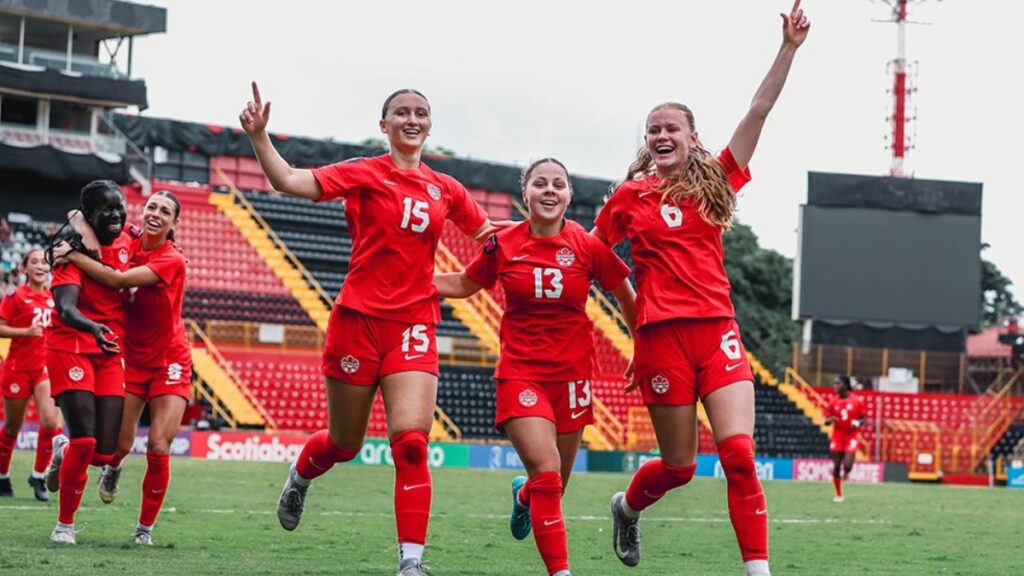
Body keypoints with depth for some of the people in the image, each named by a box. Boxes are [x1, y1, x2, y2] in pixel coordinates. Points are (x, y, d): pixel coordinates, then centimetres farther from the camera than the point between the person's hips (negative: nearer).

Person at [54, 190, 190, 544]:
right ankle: (113, 468, 36)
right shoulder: (130, 243, -3)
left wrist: (73, 255, -21)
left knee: (158, 447, -10)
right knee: (120, 443, -3)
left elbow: (117, 280, -26)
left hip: (169, 362, -4)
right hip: (132, 358, 4)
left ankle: (146, 526, 6)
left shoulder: (173, 261, -18)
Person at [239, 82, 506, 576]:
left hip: (413, 325, 2)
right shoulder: (366, 174, -2)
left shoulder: (445, 189, 10)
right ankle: (300, 476, 47)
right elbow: (289, 181, -14)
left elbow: (486, 233, 25)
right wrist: (258, 136, -27)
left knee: (410, 439, -16)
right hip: (360, 318, -2)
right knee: (345, 444, 11)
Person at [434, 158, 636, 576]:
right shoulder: (503, 244, -3)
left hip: (572, 373, 1)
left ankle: (523, 494, 49)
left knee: (554, 486, 11)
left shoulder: (589, 246, -5)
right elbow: (464, 284, 14)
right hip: (521, 372, -1)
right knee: (547, 476, -18)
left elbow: (626, 297, 10)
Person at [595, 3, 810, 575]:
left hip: (717, 329, 2)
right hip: (662, 334, -2)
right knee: (679, 465, 6)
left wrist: (789, 48, -5)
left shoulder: (716, 182, 9)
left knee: (739, 451, -13)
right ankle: (628, 506, 39)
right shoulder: (630, 197, 6)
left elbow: (759, 112, 2)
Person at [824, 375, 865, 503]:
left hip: (851, 438, -2)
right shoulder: (833, 403, 4)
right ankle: (838, 495, 16)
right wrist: (829, 420, -18)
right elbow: (826, 421, 6)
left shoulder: (857, 402, -1)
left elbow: (863, 419, 7)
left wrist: (858, 423, -15)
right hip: (837, 438, 2)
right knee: (836, 467, 3)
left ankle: (846, 472, 19)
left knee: (847, 465, -19)